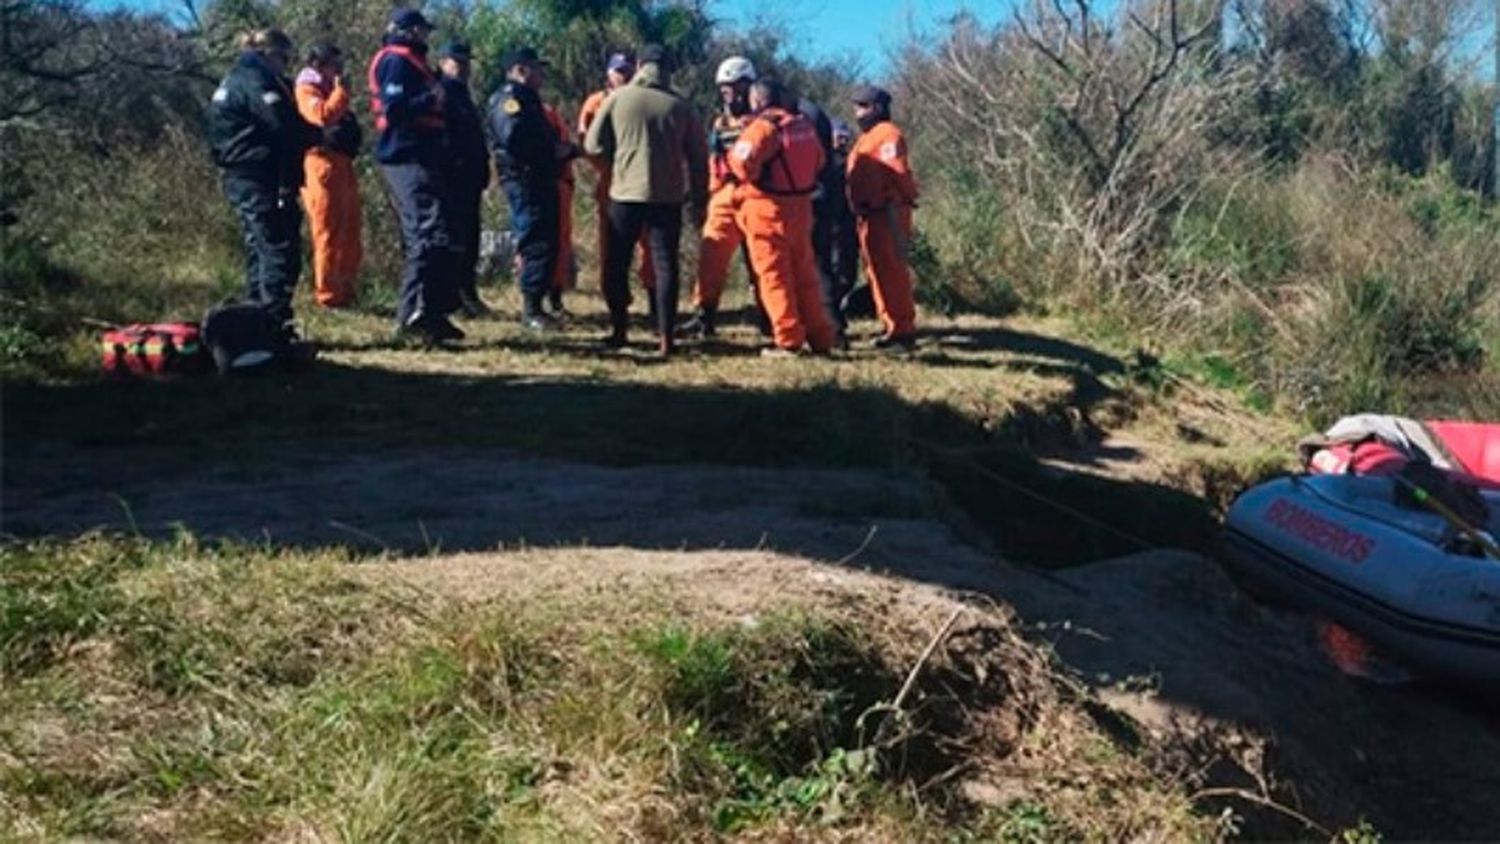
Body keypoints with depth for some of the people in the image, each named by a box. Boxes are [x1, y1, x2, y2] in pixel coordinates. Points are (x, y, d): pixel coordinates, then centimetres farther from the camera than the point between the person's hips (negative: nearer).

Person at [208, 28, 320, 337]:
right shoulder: (255, 80, -11)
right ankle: (276, 324, -15)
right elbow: (285, 127, -19)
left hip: (242, 178, 10)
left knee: (260, 249, 13)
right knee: (281, 251, -11)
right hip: (264, 181, -10)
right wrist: (318, 136, -2)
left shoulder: (235, 79, 21)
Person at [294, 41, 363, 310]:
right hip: (323, 165, -9)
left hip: (342, 166, 9)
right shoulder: (307, 90, -4)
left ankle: (345, 292, 16)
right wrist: (341, 91, -14)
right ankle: (328, 296, -4)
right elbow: (324, 115, -23)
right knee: (329, 234, -8)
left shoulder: (330, 90, 24)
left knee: (349, 236, 10)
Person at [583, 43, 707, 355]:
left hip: (625, 193, 0)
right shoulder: (679, 106, 2)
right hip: (668, 197, 1)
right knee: (665, 265, 4)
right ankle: (666, 336, 0)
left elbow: (593, 145, -2)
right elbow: (698, 157, 4)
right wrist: (699, 200, 13)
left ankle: (618, 331, 15)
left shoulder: (618, 99, -2)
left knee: (616, 264, 12)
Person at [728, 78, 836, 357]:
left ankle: (788, 340, 0)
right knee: (805, 274, 14)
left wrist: (734, 154, -3)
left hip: (769, 209, -7)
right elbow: (819, 161, 18)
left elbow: (744, 165, -23)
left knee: (774, 276, 1)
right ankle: (820, 338, 19)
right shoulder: (804, 123, 9)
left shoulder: (763, 127, -14)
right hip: (801, 206, 7)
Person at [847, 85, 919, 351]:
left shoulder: (887, 135, -11)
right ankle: (891, 325, 23)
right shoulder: (868, 137, 21)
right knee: (877, 269, 14)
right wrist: (861, 210, 15)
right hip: (870, 214, 11)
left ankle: (903, 330, -6)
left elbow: (897, 174, -20)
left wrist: (894, 212, -26)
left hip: (885, 214, -10)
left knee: (891, 270, -9)